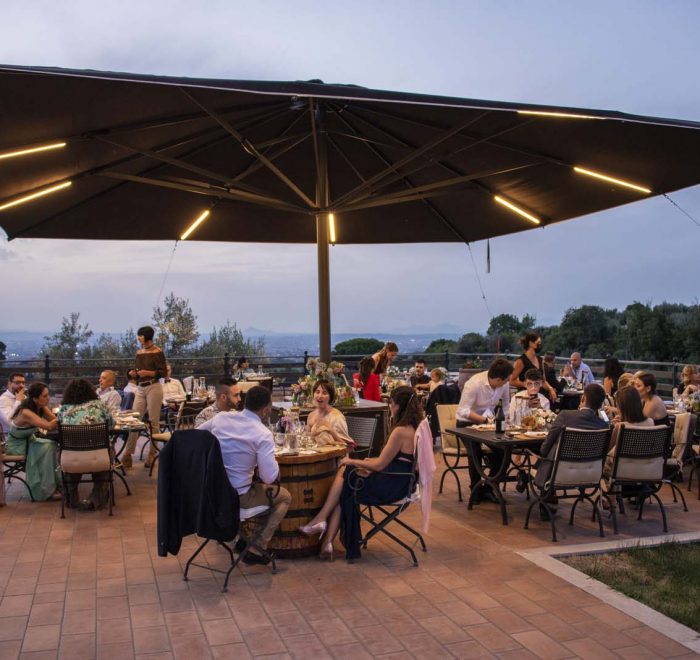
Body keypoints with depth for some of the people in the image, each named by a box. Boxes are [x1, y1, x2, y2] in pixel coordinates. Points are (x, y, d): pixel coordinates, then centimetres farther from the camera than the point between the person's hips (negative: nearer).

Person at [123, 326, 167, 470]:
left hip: (153, 388, -6)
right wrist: (134, 373, 4)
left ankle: (152, 454, 9)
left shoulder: (157, 352, -5)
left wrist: (148, 373, -20)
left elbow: (163, 372, -7)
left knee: (154, 422, 0)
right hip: (140, 388, 6)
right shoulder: (139, 352, 14)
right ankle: (128, 454, 2)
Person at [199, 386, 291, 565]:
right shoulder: (263, 434, -17)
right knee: (285, 497, 15)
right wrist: (274, 462, 2)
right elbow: (269, 478, -19)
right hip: (235, 496, -6)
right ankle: (257, 550, 13)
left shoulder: (220, 417, -2)